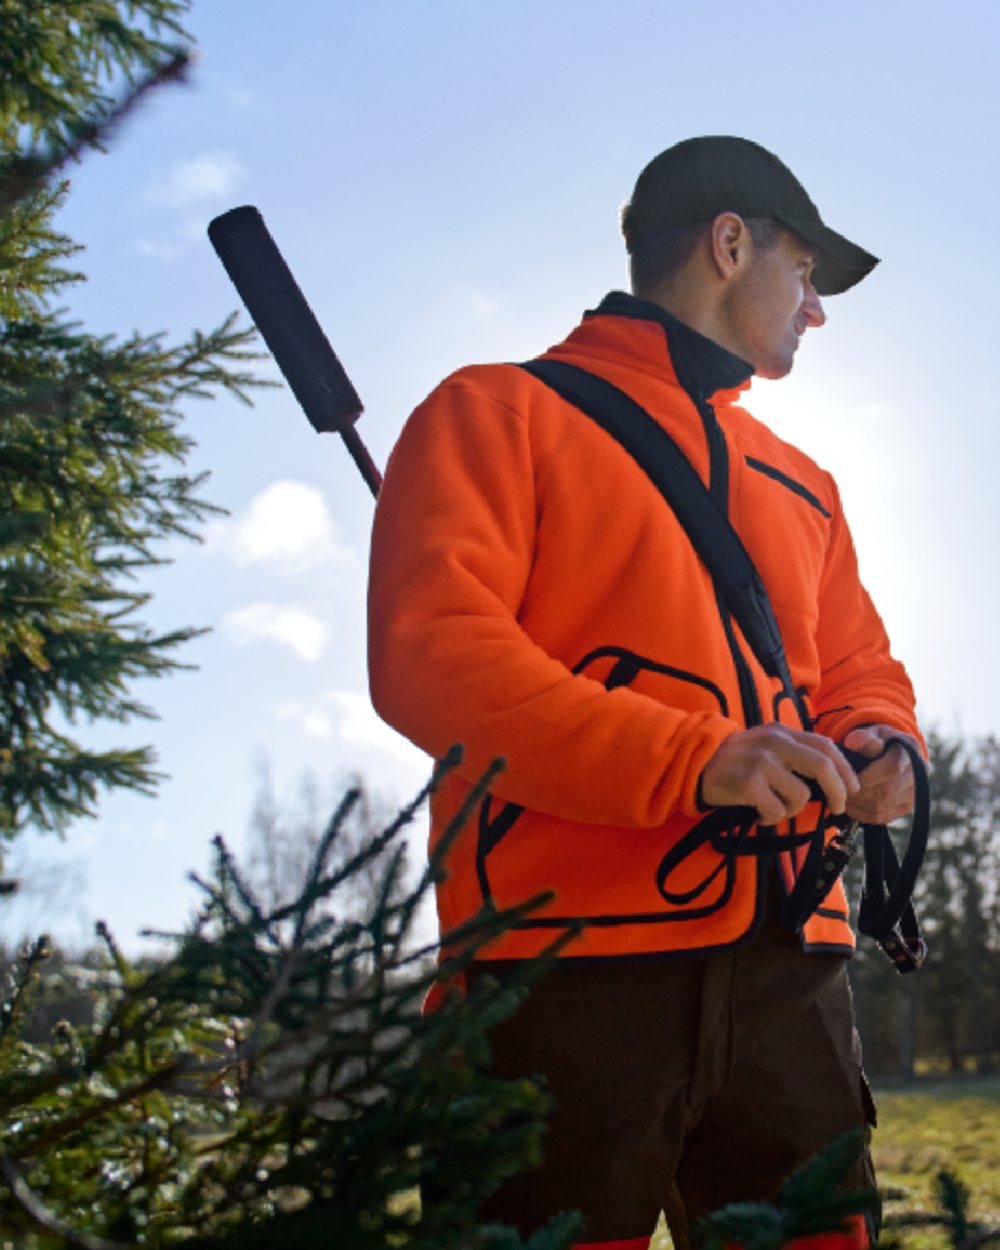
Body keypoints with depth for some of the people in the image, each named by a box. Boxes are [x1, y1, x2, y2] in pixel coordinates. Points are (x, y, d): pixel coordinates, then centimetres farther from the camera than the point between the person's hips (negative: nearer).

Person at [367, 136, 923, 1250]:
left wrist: (877, 746, 2)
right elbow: (430, 651, -9)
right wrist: (689, 761, -19)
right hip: (569, 968, -6)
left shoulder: (802, 484, 27)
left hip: (790, 968, 6)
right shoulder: (502, 411, 5)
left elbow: (860, 670, 28)